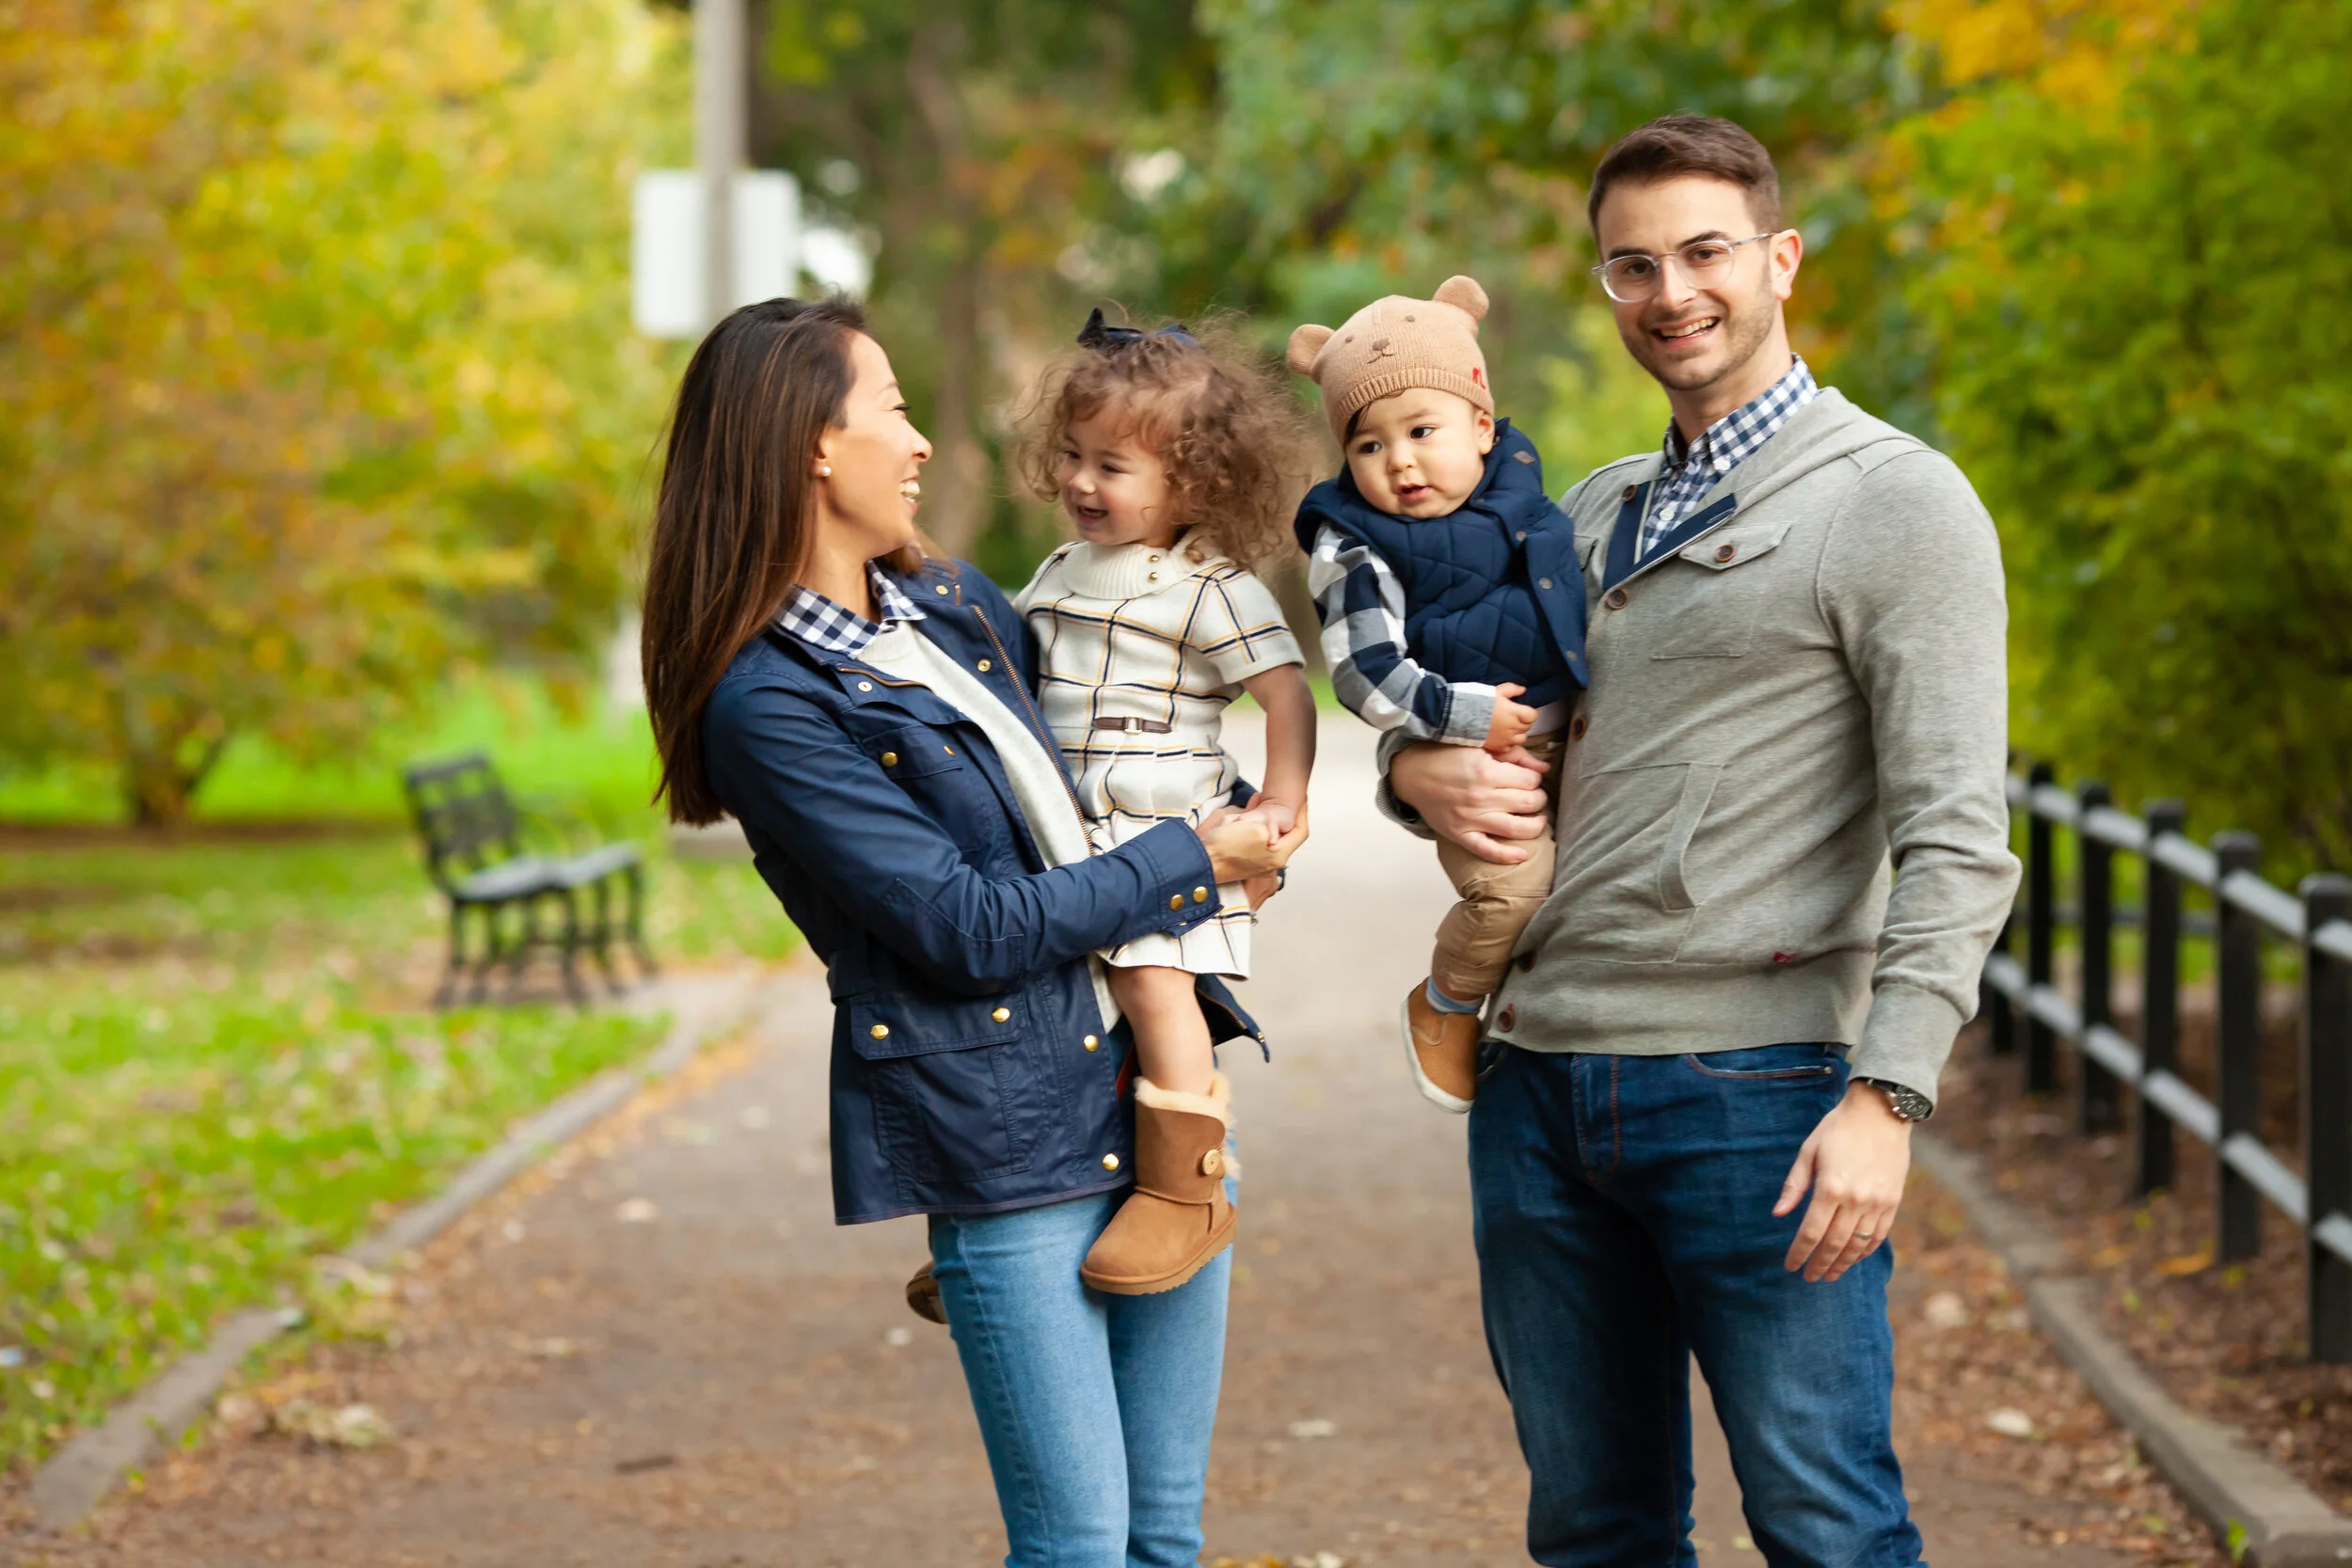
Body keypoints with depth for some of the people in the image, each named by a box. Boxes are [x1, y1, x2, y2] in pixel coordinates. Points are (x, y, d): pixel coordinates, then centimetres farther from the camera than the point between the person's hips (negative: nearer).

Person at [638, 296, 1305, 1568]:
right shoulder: (770, 706, -13)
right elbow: (967, 928, -16)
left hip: (1155, 1088, 8)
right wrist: (1192, 861, -8)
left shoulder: (952, 604, 11)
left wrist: (1242, 825, 12)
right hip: (1006, 1139, -8)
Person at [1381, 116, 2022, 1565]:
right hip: (1541, 1080, 7)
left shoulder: (1895, 502, -4)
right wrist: (1422, 769, 3)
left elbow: (1956, 841, -10)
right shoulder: (1594, 515, 18)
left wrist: (1886, 1095, -20)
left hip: (1756, 1089, -6)